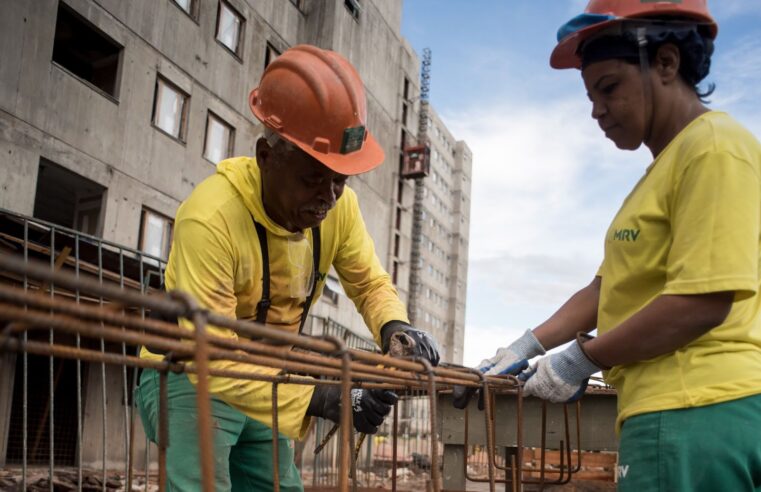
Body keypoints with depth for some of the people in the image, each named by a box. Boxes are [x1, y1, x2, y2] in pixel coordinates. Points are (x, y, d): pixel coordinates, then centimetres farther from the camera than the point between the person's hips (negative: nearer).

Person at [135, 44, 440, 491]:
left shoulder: (338, 205, -13)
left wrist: (394, 326, -21)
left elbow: (370, 282, 2)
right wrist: (318, 399, -40)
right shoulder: (211, 218, -33)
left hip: (264, 385, 6)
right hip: (190, 379, -6)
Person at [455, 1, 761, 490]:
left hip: (696, 414, -9)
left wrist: (583, 359, -11)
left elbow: (705, 299, -19)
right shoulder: (665, 169, 20)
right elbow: (611, 286, 19)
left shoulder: (714, 149, -10)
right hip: (675, 412, 9)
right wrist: (526, 348, 12)